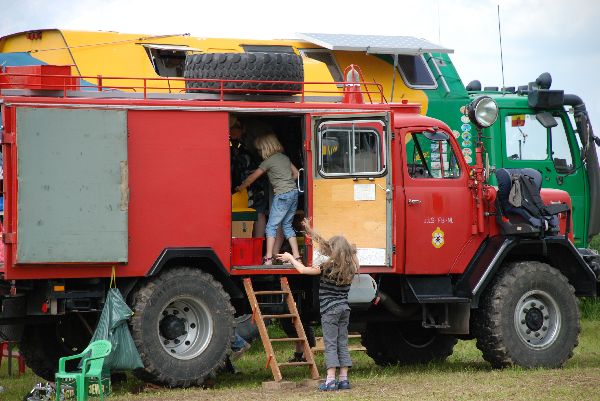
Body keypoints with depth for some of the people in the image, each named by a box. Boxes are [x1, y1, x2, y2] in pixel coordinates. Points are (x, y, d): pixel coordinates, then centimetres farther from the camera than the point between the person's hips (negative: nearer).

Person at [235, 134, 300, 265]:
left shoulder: (269, 161, -7)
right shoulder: (284, 157, 14)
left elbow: (252, 177, 0)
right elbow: (296, 173, 21)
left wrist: (240, 187, 13)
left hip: (282, 195, -8)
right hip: (294, 192, 8)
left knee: (271, 226, -4)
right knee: (287, 225, 14)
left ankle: (268, 258, -11)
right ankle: (296, 255, 7)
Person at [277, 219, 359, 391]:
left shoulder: (329, 267, -13)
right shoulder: (350, 267, 7)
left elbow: (303, 270, -9)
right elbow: (324, 245, 18)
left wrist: (290, 258, 8)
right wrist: (311, 232, 25)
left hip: (330, 309, -6)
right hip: (344, 308, 6)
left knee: (330, 344, -6)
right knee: (342, 344, 8)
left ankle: (330, 380, -10)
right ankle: (343, 379, 6)